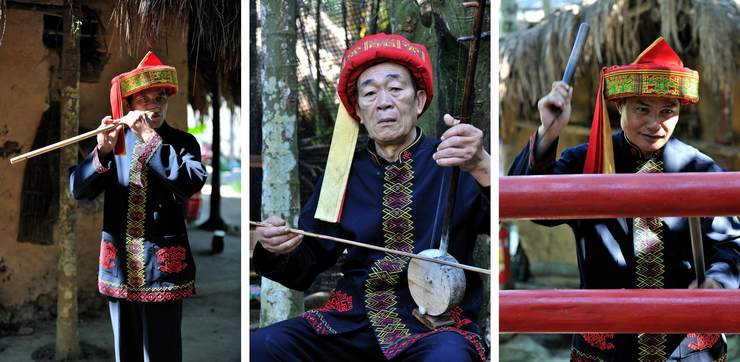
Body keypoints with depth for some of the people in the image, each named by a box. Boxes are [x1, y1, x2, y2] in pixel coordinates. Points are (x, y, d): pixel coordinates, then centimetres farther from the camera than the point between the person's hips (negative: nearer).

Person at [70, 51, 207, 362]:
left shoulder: (182, 142, -1)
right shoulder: (114, 140, 7)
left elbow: (191, 183, -22)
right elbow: (79, 190, -3)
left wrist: (150, 137, -22)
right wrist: (102, 151, -20)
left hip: (162, 264, -3)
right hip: (119, 263, 4)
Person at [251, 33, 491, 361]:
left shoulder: (456, 164, 2)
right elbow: (304, 270, 14)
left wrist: (482, 168, -33)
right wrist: (280, 248, -9)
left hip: (435, 324, -3)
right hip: (351, 322, 4)